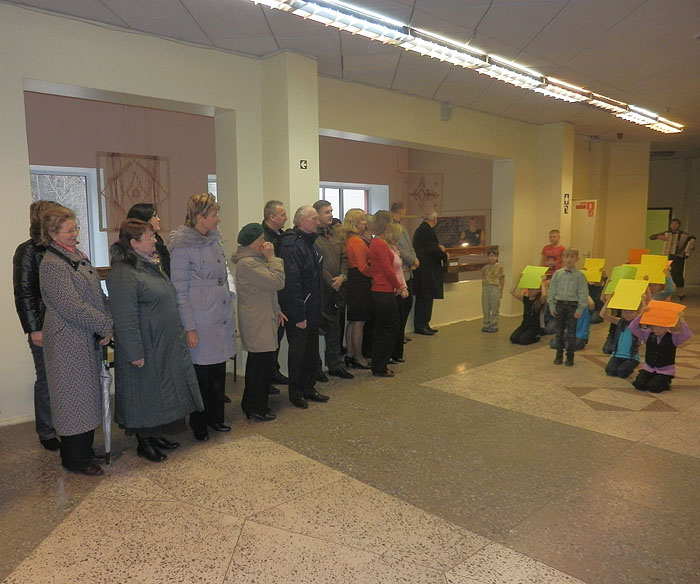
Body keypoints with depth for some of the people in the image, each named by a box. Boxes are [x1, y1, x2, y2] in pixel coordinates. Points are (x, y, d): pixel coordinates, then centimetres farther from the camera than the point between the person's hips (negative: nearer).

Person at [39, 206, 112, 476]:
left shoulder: (78, 256, 12)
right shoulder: (52, 264, -16)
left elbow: (97, 294, 13)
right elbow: (72, 306, -22)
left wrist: (106, 323, -1)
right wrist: (106, 325, -16)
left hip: (89, 339, 9)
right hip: (68, 341, -9)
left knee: (87, 395, 16)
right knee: (74, 396, 2)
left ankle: (85, 449, 31)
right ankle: (75, 459, 16)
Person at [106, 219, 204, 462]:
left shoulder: (150, 266, 11)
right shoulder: (123, 273, -20)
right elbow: (125, 319, -23)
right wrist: (136, 353, -23)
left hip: (166, 346, 9)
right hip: (146, 350, -9)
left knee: (163, 392, 17)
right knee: (145, 394, 5)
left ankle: (157, 435, 33)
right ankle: (144, 443, 22)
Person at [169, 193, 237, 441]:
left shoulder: (214, 239, 9)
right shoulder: (182, 246, -13)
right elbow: (180, 291, -13)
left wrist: (229, 306, 17)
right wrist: (189, 328, -15)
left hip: (222, 318, 7)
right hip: (201, 321, -7)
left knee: (219, 371, 14)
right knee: (201, 374, 5)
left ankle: (215, 417, 31)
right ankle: (198, 425, 22)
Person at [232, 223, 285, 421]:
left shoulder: (254, 259, 15)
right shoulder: (247, 263, -20)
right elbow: (277, 282, -25)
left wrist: (276, 310, 18)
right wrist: (272, 257, -17)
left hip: (261, 321, 11)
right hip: (258, 324, -11)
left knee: (257, 364, 18)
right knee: (263, 365, -3)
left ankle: (250, 405, 30)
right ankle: (257, 408, 9)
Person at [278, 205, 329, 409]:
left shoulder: (308, 243, 13)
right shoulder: (291, 245, -18)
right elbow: (291, 282, -24)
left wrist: (315, 310, 16)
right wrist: (298, 315, -24)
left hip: (311, 311, 9)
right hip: (298, 312, -9)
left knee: (312, 352, 17)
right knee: (298, 353, 4)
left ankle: (308, 388, 30)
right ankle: (295, 393, 19)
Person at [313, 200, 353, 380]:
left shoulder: (334, 233, 14)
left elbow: (343, 257, 14)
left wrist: (342, 276, -2)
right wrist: (331, 282, -13)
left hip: (335, 289, 8)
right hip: (319, 289, -8)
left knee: (334, 327, 14)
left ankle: (335, 365, 25)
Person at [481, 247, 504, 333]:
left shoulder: (499, 267, -3)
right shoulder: (485, 267, 7)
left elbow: (502, 279, -1)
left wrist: (501, 291, -3)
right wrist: (483, 288, 9)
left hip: (495, 288, -4)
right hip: (486, 288, 4)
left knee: (494, 308, 3)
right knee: (485, 308, 8)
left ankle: (494, 326, 11)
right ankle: (486, 325, 18)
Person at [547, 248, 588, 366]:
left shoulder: (580, 275, -4)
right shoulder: (557, 274, 3)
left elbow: (583, 293, -4)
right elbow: (552, 290, 6)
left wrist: (580, 309, -9)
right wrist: (552, 306, 1)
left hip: (572, 305, -2)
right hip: (559, 304, 2)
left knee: (571, 331, 4)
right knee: (559, 331, 9)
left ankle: (570, 356, 14)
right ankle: (559, 355, 19)